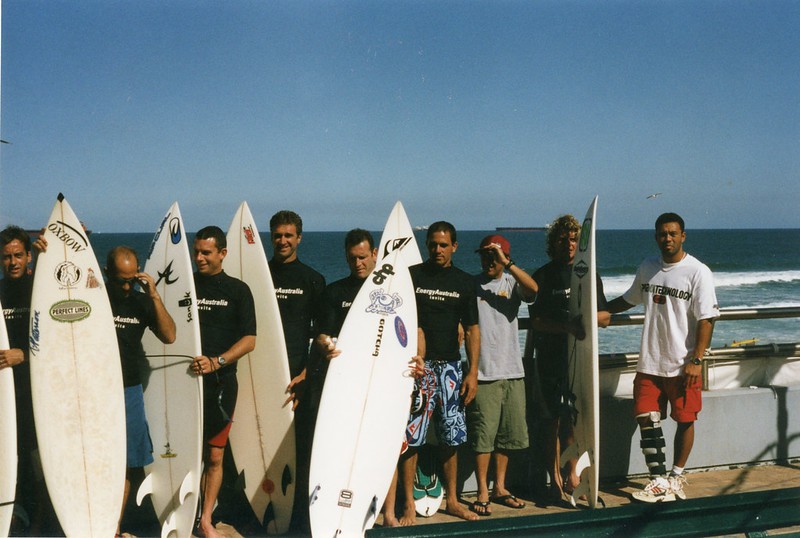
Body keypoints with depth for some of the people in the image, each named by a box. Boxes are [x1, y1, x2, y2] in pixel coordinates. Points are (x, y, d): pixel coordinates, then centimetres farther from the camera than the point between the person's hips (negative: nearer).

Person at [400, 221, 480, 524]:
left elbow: (472, 330, 10)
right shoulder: (411, 276, 1)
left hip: (450, 365, 3)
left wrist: (473, 372, 3)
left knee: (451, 437, 8)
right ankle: (409, 504, 6)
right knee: (411, 436, -5)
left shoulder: (464, 282, 9)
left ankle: (452, 501, 22)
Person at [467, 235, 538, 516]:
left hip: (512, 371, 3)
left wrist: (505, 262, -20)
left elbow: (533, 288, -16)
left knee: (508, 432, 11)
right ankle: (482, 493, 8)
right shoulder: (470, 284, 2)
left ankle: (499, 487, 25)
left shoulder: (512, 283, 6)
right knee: (483, 433, -3)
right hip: (483, 372, -3)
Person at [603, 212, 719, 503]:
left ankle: (676, 476, 23)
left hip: (683, 365, -4)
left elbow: (707, 319, -11)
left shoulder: (698, 272, -8)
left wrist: (696, 360, -16)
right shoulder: (647, 268, 9)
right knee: (646, 418, 0)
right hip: (650, 362, 5)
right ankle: (660, 481, 8)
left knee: (685, 420, 7)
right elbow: (629, 299, 24)